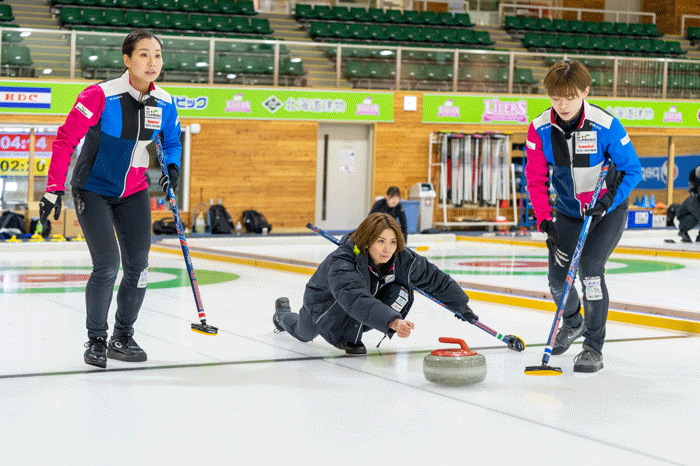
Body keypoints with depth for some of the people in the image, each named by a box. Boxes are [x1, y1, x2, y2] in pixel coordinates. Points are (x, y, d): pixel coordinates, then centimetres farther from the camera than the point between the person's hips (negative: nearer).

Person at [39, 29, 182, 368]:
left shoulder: (164, 103, -6)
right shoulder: (100, 96, -23)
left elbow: (171, 142, 14)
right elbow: (65, 140, -20)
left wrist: (172, 166, -6)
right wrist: (55, 189, -24)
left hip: (134, 192, 5)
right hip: (93, 190, -5)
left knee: (137, 267, 2)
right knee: (107, 266, -13)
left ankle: (122, 338, 20)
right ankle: (96, 340, 7)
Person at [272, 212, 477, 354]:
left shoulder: (402, 259, -27)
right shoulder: (341, 263, -43)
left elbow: (436, 279, -10)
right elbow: (356, 299, -60)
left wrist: (461, 305, -3)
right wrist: (392, 322, -73)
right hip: (325, 303, -3)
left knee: (401, 291, -20)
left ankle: (351, 338, -4)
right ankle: (283, 313, 40)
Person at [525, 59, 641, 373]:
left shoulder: (606, 126, -24)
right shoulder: (540, 129, -15)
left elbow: (632, 170, -13)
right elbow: (535, 179, -7)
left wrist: (607, 202, -27)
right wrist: (545, 221, -15)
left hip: (608, 210, -4)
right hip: (567, 210, 4)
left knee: (590, 268, -20)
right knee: (557, 277, 3)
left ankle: (594, 347, -7)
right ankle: (573, 321, 39)